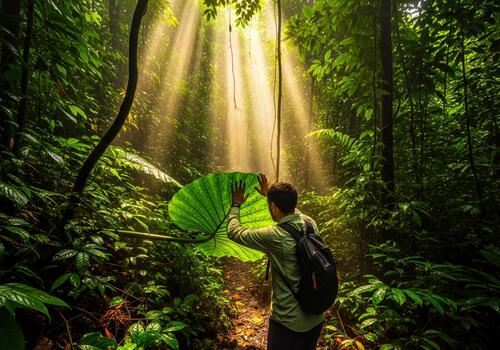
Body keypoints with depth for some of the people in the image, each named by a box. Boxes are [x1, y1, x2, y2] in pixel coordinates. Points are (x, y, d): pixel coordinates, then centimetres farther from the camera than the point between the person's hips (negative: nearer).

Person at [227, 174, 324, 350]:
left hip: (289, 321, -6)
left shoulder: (274, 236, -27)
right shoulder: (310, 223, -9)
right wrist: (271, 195, 25)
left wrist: (235, 205, 5)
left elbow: (234, 232, -11)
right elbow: (290, 210, 16)